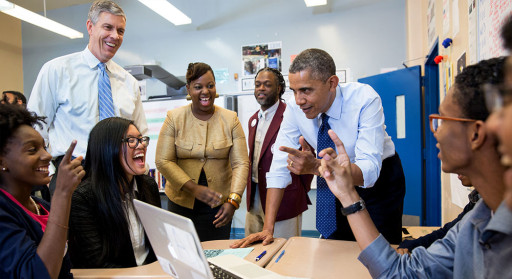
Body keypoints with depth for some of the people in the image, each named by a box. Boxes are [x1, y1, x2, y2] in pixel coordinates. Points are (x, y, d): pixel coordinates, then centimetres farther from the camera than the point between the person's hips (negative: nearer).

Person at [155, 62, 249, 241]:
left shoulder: (230, 119, -1)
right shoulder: (174, 118, -2)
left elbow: (241, 163, -6)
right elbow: (163, 161, -7)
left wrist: (233, 201, -19)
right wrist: (195, 189, -17)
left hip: (218, 205, 1)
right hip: (181, 202, 0)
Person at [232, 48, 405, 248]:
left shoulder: (365, 100, -29)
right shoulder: (295, 109, -19)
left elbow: (369, 171, -36)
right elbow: (280, 166, -17)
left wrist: (315, 166, -53)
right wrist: (268, 228, -22)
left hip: (378, 180, -3)